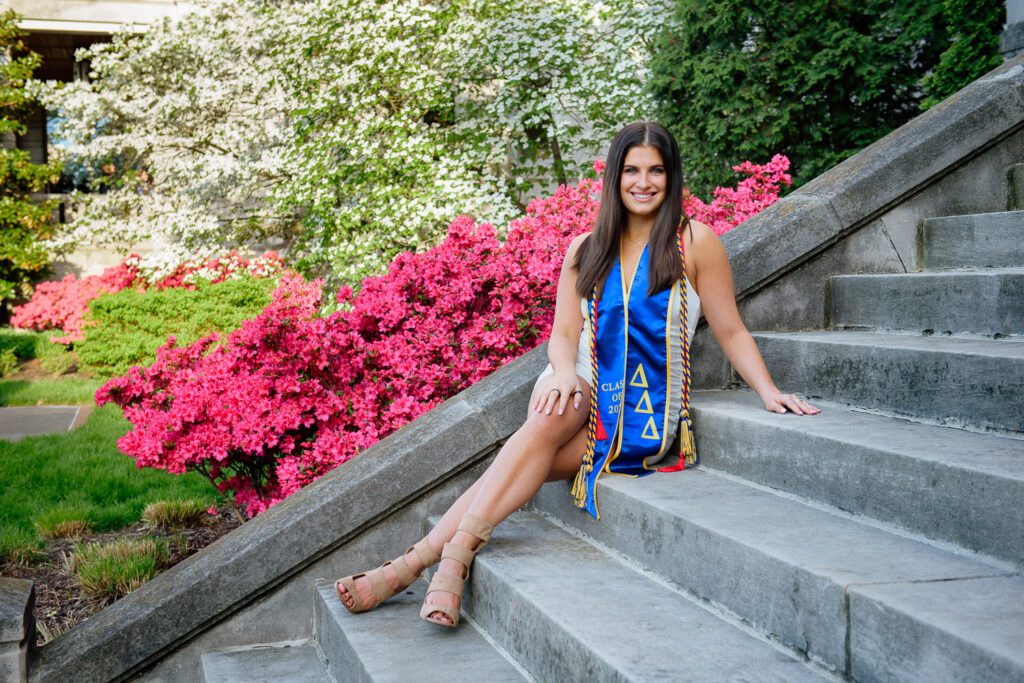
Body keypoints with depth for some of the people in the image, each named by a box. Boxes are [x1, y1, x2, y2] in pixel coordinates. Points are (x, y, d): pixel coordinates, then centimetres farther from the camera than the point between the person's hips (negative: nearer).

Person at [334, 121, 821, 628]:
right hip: (584, 392, 2)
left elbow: (729, 331, 5)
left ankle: (420, 559, -35)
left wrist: (769, 392, -7)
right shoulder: (585, 250, 13)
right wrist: (563, 375, -14)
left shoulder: (694, 242, 2)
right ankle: (454, 554, -41)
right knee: (551, 415, -35)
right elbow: (564, 332, 7)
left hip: (648, 414, -2)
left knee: (530, 463, -29)